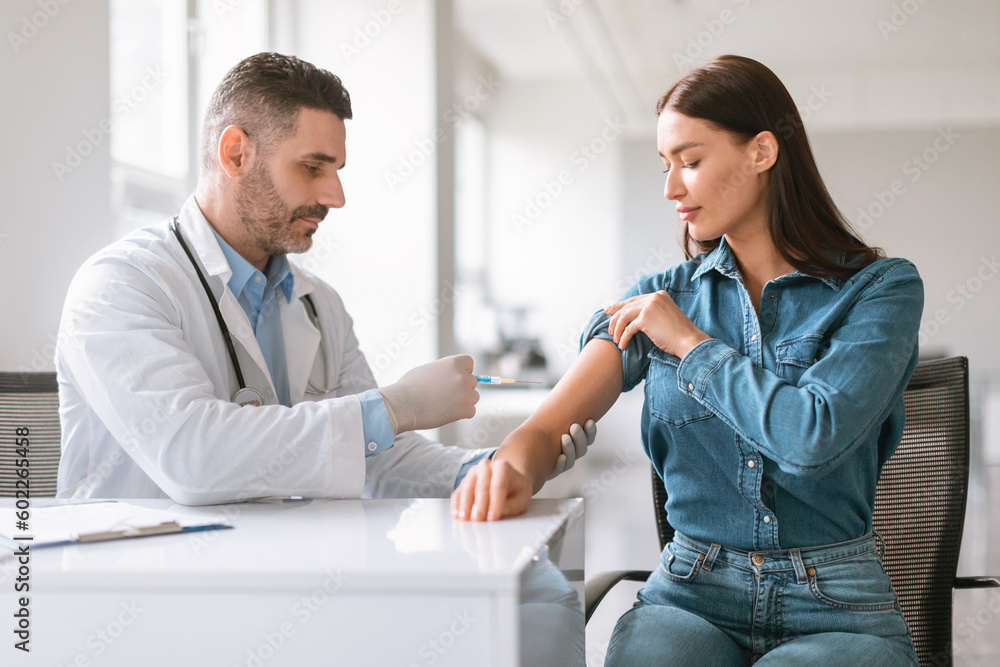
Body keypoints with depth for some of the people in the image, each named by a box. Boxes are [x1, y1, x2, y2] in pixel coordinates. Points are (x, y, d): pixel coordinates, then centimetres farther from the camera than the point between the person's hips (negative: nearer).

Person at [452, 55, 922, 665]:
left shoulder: (882, 288, -3)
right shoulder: (663, 296, 8)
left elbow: (814, 434, -20)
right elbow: (554, 423, -4)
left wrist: (690, 342, -7)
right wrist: (513, 470, -29)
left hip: (837, 611, -1)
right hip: (691, 592, 2)